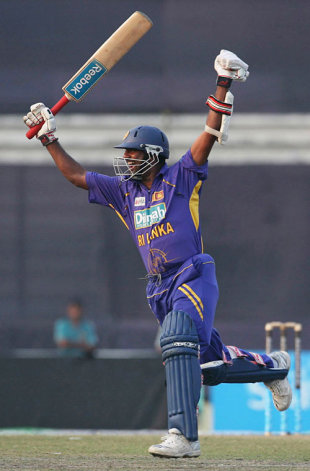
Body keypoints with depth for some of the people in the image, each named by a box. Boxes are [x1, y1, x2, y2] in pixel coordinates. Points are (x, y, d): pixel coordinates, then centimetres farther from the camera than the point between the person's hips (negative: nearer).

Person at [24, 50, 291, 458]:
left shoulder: (180, 178, 1)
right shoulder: (124, 191, 16)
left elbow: (210, 135, -8)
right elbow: (76, 174, 19)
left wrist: (224, 84, -17)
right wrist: (49, 139, 14)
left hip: (194, 276, -7)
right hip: (160, 290, 7)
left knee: (178, 344, -28)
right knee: (210, 365, 11)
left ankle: (184, 436, -36)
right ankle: (272, 366, 38)